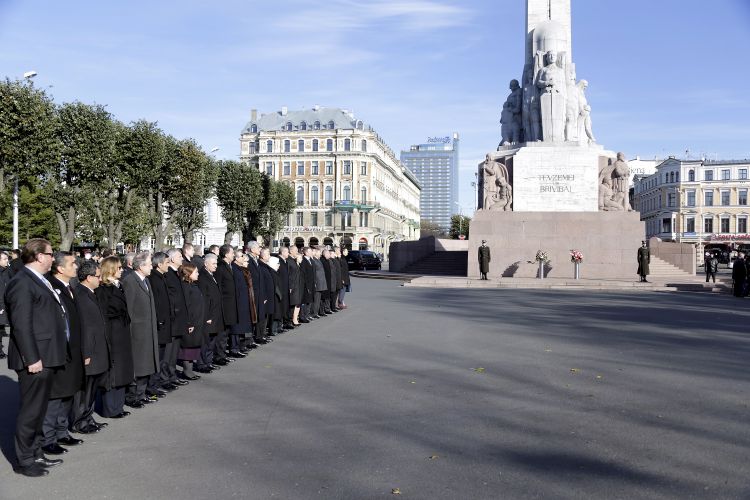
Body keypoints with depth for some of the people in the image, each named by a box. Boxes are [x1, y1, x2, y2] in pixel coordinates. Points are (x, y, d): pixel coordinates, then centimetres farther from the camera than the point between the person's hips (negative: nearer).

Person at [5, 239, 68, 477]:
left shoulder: (40, 281, 14)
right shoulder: (22, 282, -15)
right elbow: (21, 324, -20)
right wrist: (32, 358, -22)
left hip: (46, 357, 10)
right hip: (35, 359, -10)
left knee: (39, 409, 18)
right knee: (30, 410, 0)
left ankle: (36, 453, 29)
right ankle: (24, 461, 12)